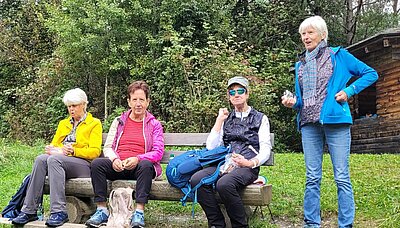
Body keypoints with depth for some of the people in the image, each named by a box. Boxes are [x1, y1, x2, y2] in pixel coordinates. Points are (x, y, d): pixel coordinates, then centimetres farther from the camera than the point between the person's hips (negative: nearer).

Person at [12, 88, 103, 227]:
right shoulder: (63, 123, 28)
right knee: (41, 159, -29)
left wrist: (73, 151, -17)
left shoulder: (94, 123, 9)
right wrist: (50, 149, -4)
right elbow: (53, 144, 21)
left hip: (83, 165, -5)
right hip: (59, 160, 5)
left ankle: (59, 211, -39)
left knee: (54, 159, -35)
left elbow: (95, 151, -2)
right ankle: (29, 210, -31)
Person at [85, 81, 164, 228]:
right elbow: (107, 147, 14)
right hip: (118, 166, 3)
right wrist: (114, 159, -10)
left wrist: (137, 159, -17)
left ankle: (139, 213, -36)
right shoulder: (119, 122, 20)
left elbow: (158, 152, 1)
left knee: (146, 165, -37)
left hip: (139, 166, -2)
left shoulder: (154, 124, 12)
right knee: (97, 163, -26)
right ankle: (102, 210, -23)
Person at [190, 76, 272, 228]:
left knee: (224, 184, -36)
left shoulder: (260, 118, 14)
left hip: (247, 166, -4)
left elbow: (265, 150, 3)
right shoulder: (226, 119, 23)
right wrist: (219, 121, 8)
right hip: (225, 164, 4)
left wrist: (251, 163, -17)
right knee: (196, 180, -26)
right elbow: (211, 147, 12)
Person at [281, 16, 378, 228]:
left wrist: (349, 91, -6)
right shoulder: (300, 65, 17)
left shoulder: (338, 55, 5)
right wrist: (293, 102, -1)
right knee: (312, 178, 5)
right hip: (309, 123, 4)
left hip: (335, 121, -4)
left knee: (341, 176, -3)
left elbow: (370, 74, 6)